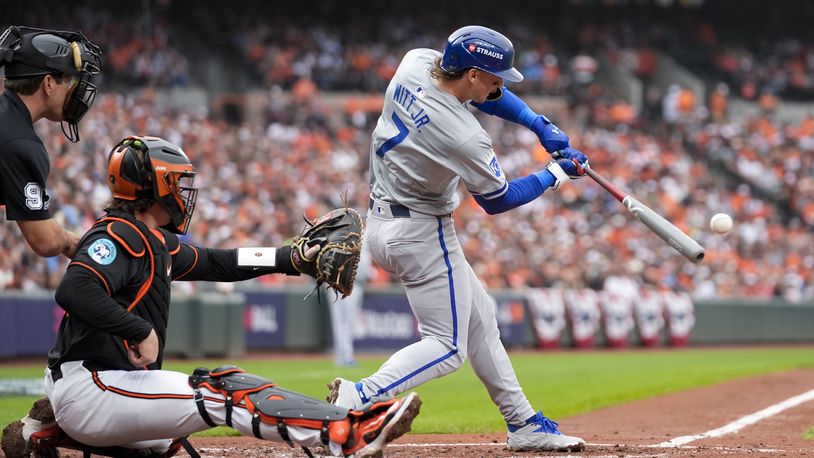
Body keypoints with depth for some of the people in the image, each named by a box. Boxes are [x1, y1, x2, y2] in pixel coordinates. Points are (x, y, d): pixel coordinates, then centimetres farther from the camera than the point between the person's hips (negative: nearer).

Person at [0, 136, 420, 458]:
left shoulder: (156, 242, 16)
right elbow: (74, 291, -31)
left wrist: (291, 258, 20)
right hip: (87, 389, -11)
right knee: (223, 392, -16)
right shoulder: (119, 236, -15)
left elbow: (215, 263, 26)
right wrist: (142, 330, -29)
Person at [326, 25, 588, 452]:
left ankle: (523, 424, 23)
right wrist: (556, 175, 2)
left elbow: (487, 93, 10)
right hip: (421, 234, -10)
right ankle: (360, 398, -20)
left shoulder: (415, 62, -8)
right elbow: (496, 200, -11)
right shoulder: (466, 139, -29)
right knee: (447, 347, -3)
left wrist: (542, 125, 1)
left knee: (479, 318, 17)